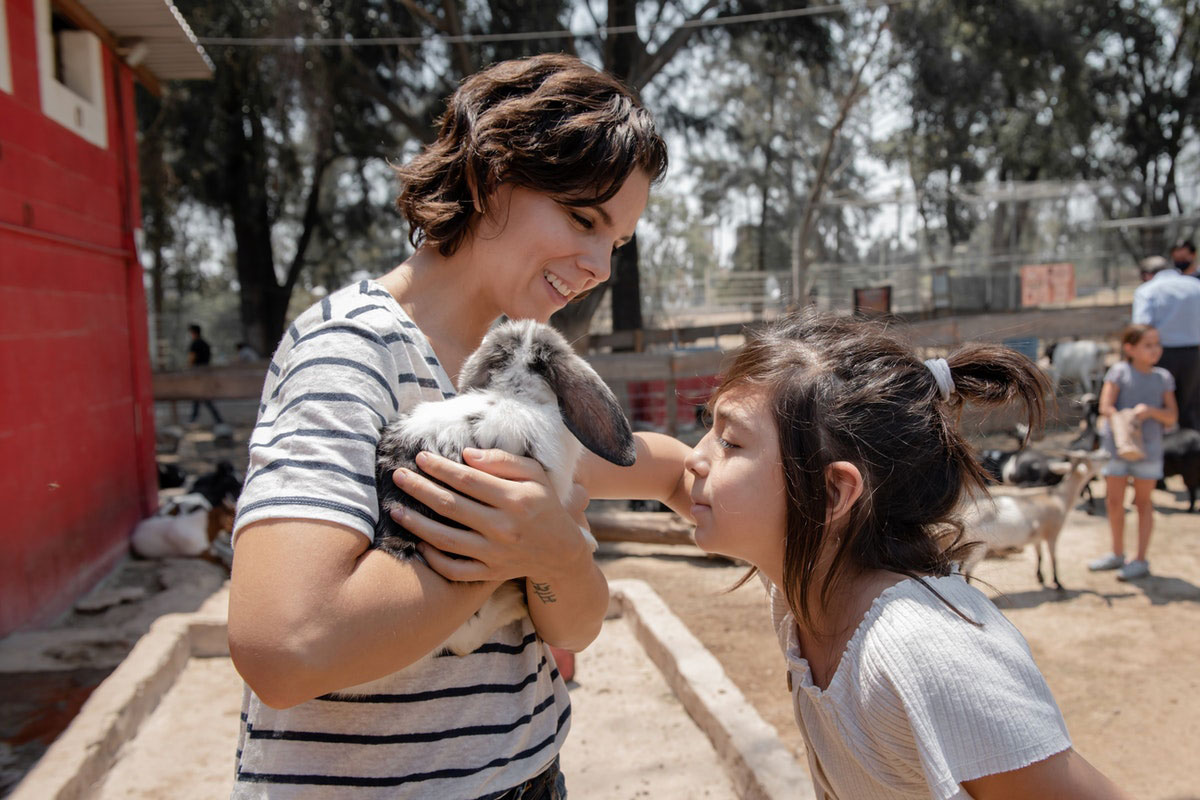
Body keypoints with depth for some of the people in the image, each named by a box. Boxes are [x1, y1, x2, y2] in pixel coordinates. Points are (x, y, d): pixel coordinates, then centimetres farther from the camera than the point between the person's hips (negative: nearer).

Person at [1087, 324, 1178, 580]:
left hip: (1148, 447, 1)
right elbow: (1105, 407, -11)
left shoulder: (1163, 378, 4)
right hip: (1116, 445, 0)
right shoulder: (1119, 371, -3)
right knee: (1114, 501, 9)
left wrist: (1150, 410, -18)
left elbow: (1172, 417, 0)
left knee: (1143, 501, 7)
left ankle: (1141, 560, 15)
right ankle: (1117, 554, 26)